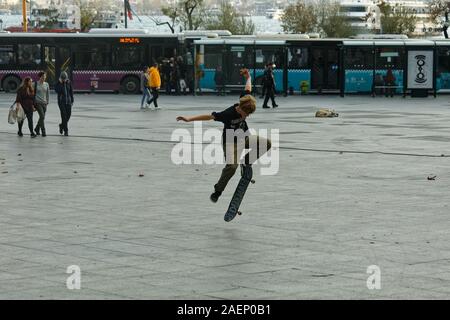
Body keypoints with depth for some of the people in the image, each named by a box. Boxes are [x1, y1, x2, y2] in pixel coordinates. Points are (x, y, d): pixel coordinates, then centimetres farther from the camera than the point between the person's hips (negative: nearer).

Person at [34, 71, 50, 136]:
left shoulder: (46, 84, 8)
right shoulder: (36, 84, -5)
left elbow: (48, 94, 15)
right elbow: (33, 93, 0)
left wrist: (47, 101, 8)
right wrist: (33, 103, -1)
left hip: (44, 103, 5)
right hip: (38, 102, -5)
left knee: (42, 117, 9)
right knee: (42, 116, -16)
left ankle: (37, 129, 32)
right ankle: (43, 132, -13)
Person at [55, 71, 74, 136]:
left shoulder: (69, 83, 3)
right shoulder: (58, 84, -6)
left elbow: (71, 92, 10)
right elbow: (57, 90, -23)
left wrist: (72, 101, 9)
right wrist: (60, 83, -23)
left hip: (68, 101, 3)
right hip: (61, 101, -3)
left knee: (68, 115, 3)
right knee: (64, 115, -8)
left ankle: (62, 125, 31)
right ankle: (66, 131, -3)